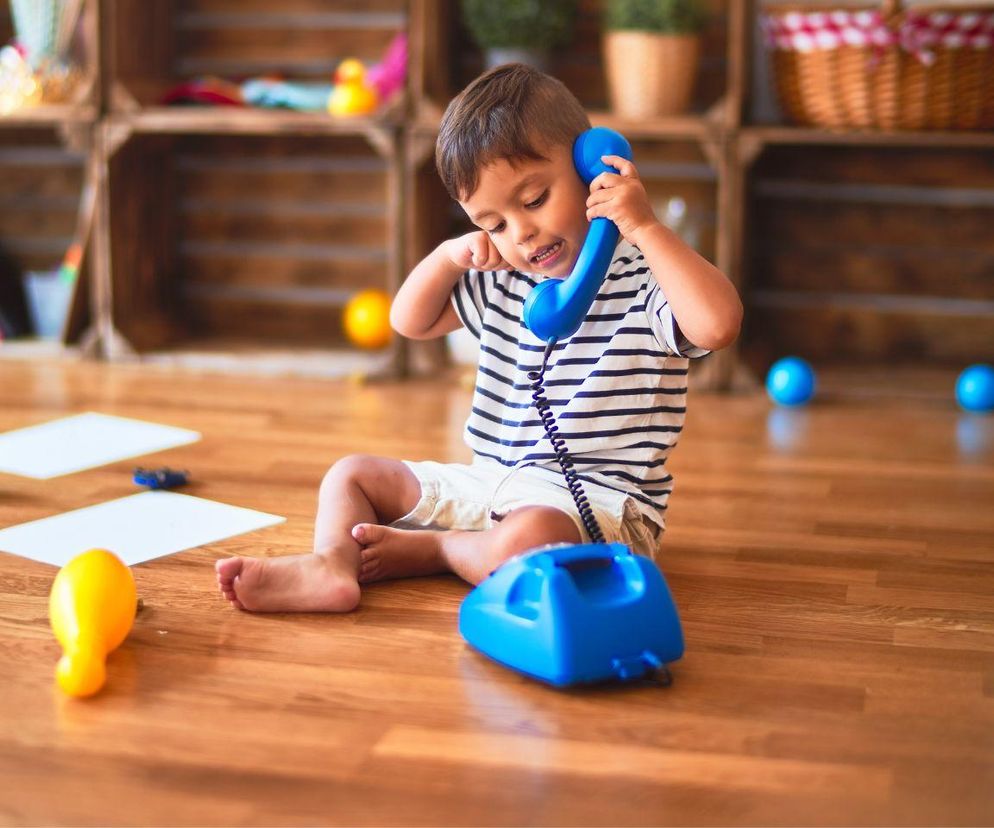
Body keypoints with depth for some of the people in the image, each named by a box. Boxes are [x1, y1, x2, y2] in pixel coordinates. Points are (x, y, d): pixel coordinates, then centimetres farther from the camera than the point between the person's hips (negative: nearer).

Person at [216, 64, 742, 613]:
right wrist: (451, 255, 3)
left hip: (597, 497, -8)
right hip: (492, 483, 8)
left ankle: (424, 551, -12)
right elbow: (410, 322, 21)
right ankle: (329, 566, -23)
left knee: (525, 540, -41)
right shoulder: (504, 282, 11)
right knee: (352, 475, 7)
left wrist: (645, 227, -30)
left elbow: (719, 324, -32)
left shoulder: (640, 279, -11)